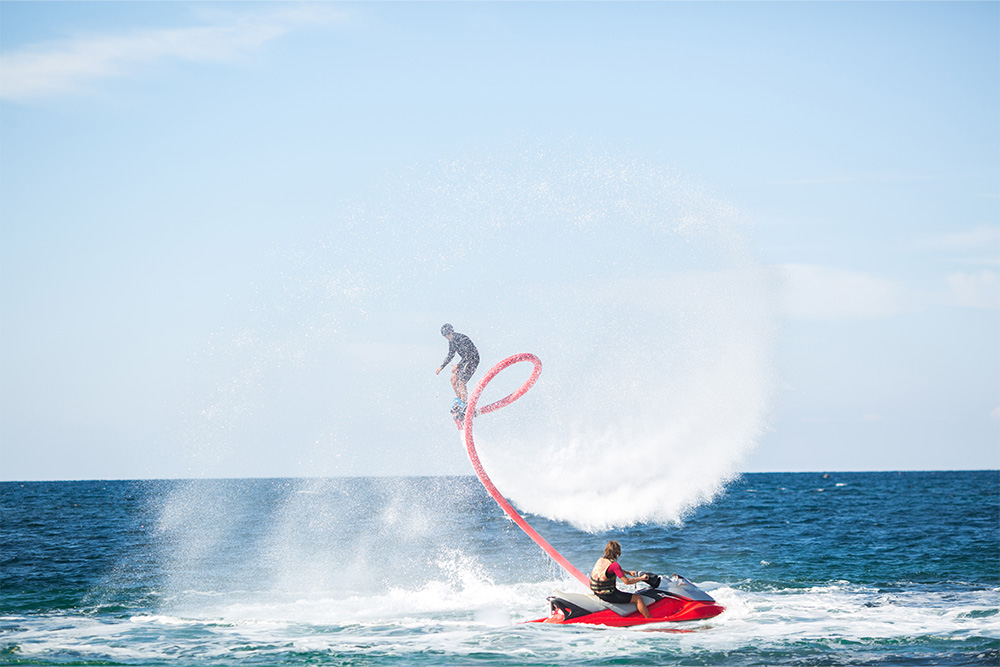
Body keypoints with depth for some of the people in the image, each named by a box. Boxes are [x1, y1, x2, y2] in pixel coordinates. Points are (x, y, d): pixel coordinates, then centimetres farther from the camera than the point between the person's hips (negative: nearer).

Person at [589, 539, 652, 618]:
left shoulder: (601, 559, 5)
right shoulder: (614, 564, -22)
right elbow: (627, 581, -21)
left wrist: (629, 572, 24)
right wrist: (641, 578, -9)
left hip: (597, 592, 9)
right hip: (607, 595, -9)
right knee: (638, 598, -4)